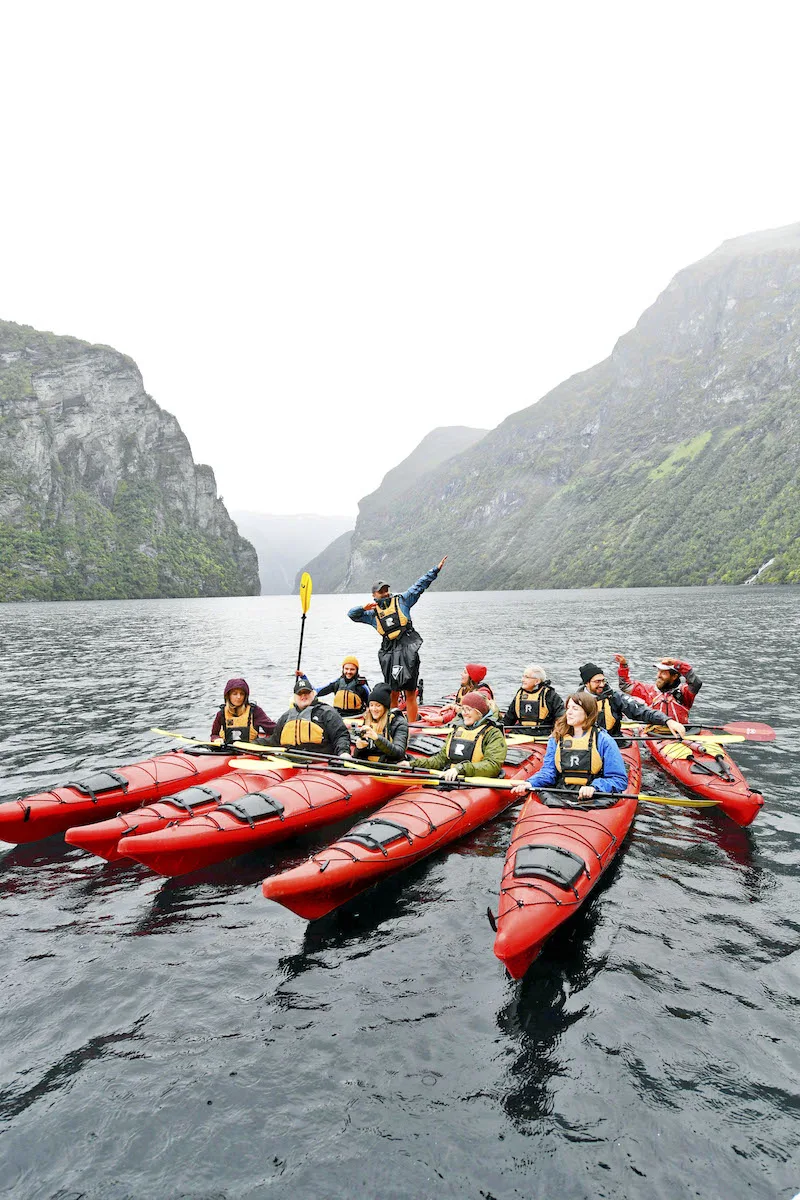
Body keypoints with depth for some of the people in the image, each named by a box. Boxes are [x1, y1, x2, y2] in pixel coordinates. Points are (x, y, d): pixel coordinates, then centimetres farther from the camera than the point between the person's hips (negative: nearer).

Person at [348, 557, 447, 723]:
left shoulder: (401, 600, 12)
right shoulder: (372, 613, 16)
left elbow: (420, 585, 10)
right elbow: (352, 614, 12)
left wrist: (436, 570, 5)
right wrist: (364, 608, -7)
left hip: (408, 649, -2)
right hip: (389, 653, 2)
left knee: (410, 693, -2)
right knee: (392, 694, 6)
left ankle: (412, 726, 0)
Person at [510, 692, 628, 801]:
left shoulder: (604, 741, 4)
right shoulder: (556, 739, 17)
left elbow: (620, 779, 1)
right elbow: (548, 771, 10)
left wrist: (594, 787, -17)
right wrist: (530, 783, -11)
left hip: (593, 799, -3)